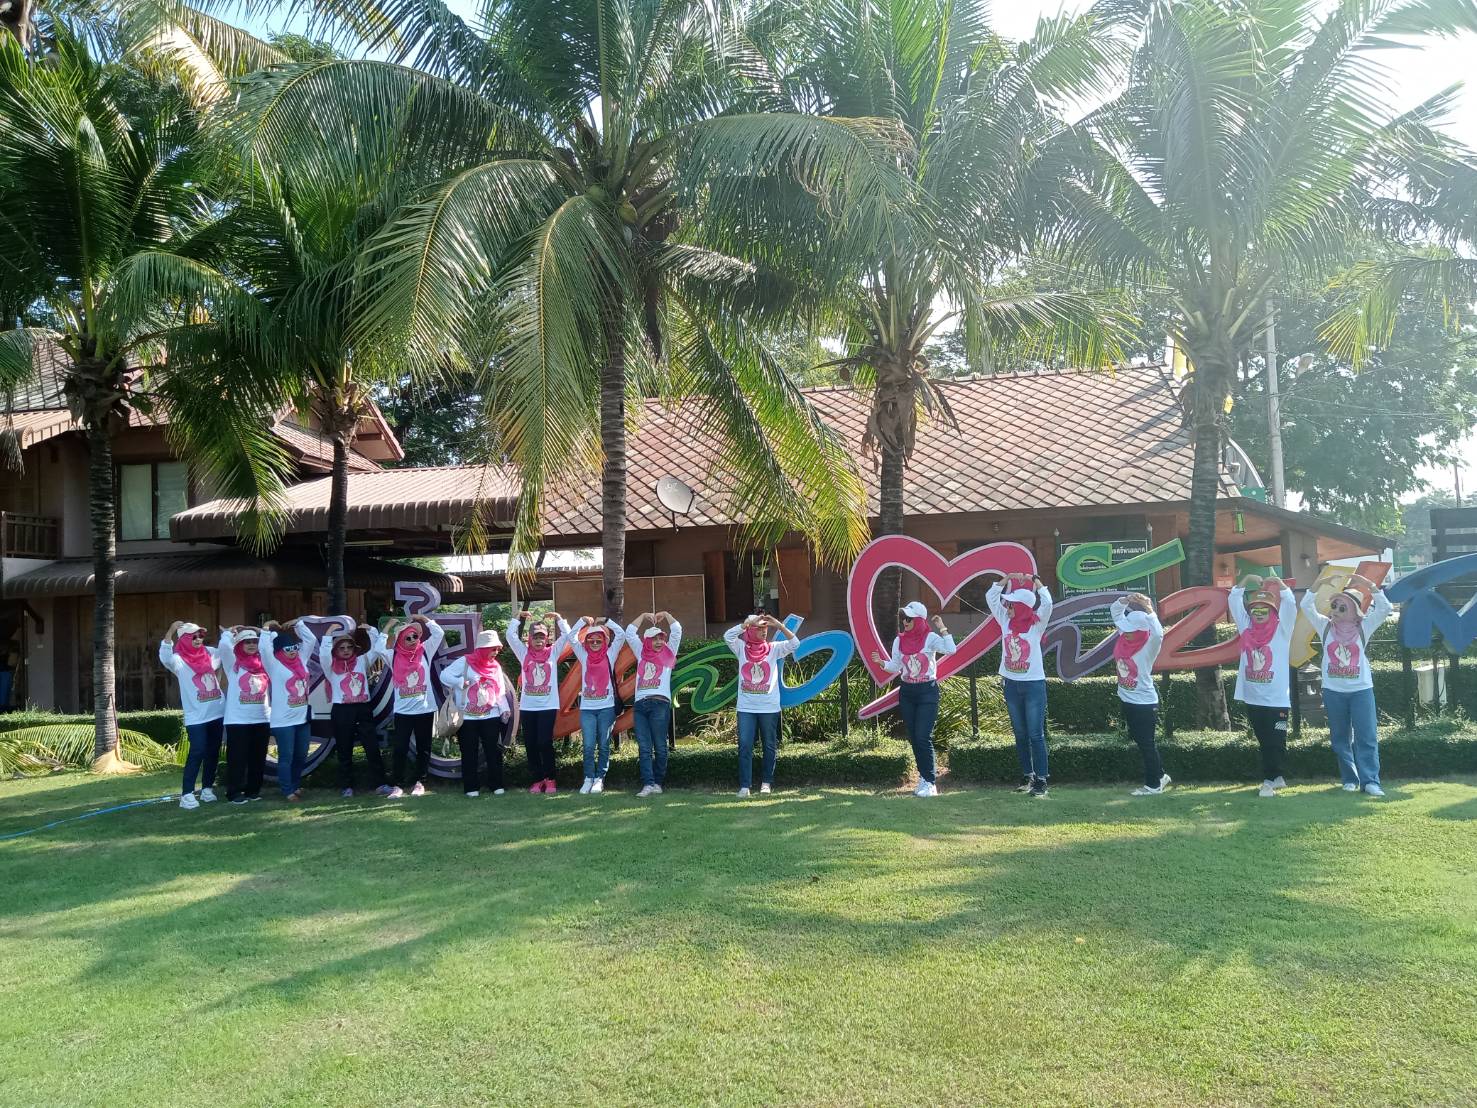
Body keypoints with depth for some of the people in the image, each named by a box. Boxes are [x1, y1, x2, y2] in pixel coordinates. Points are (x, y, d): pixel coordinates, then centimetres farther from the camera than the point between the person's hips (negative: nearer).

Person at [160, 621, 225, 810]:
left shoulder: (209, 653, 8)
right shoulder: (179, 660, -8)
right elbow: (165, 658, -31)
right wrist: (170, 632, -37)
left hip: (217, 713, 6)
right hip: (196, 717, -6)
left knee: (213, 752, 12)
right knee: (197, 753, -12)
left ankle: (207, 788, 24)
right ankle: (187, 794, -9)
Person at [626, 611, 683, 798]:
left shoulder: (668, 653, 14)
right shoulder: (642, 653, 19)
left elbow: (677, 630, 8)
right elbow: (629, 633, 22)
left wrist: (666, 615, 18)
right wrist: (643, 616, 25)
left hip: (660, 703, -2)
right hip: (640, 704, 3)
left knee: (660, 747, -1)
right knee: (644, 748, -4)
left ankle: (658, 783, 5)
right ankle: (648, 784, -7)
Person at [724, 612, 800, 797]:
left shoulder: (773, 649, 4)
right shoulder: (742, 648, 4)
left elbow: (794, 643, -7)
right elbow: (728, 636, -12)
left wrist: (779, 625, -16)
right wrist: (747, 623, -17)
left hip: (769, 707, 1)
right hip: (746, 707, -1)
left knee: (770, 746, 8)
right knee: (745, 746, -4)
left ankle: (766, 782, 21)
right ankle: (744, 785, -2)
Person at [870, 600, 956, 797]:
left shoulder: (930, 638, -9)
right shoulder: (899, 640, 5)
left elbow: (951, 650, -23)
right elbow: (896, 667, 7)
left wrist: (942, 629, -24)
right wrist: (881, 662, -9)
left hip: (927, 691, -5)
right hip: (906, 692, 5)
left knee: (923, 737, -12)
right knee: (913, 738, 8)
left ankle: (930, 782, -6)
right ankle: (925, 777, 19)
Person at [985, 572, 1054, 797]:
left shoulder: (1036, 625, -8)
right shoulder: (1006, 622, 4)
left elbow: (1047, 603, -23)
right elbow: (991, 596, 6)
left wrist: (1036, 581, -13)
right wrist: (1008, 579, -1)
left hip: (1034, 685, -5)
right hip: (1011, 685, 5)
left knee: (1036, 734, -4)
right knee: (1020, 734, 12)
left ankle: (1041, 780, -2)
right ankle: (1027, 775, 20)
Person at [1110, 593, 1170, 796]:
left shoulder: (1149, 644, -18)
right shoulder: (1124, 637, 0)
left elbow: (1158, 634, -41)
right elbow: (1116, 612, 7)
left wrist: (1148, 613, -34)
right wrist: (1124, 601, -10)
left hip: (1144, 702, -8)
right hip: (1128, 701, 8)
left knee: (1147, 744, 2)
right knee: (1141, 741, 18)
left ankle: (1153, 784, 13)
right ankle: (1159, 775, 32)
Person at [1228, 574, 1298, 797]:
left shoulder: (1281, 628, -1)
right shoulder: (1246, 626, 7)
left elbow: (1290, 604, -13)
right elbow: (1233, 600, 8)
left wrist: (1279, 585, -12)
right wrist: (1245, 584, 0)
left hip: (1277, 698, -4)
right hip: (1251, 697, 4)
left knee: (1275, 743, -3)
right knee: (1264, 742, 13)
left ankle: (1269, 780, 0)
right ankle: (1276, 777, 24)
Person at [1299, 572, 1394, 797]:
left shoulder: (1363, 627, 1)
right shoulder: (1326, 627, 4)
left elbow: (1384, 609, -9)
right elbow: (1307, 607, -4)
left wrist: (1370, 585, -18)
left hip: (1361, 689, -1)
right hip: (1333, 691, 2)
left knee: (1367, 737, -5)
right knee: (1340, 738, 6)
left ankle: (1370, 780, -3)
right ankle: (1349, 779, 16)